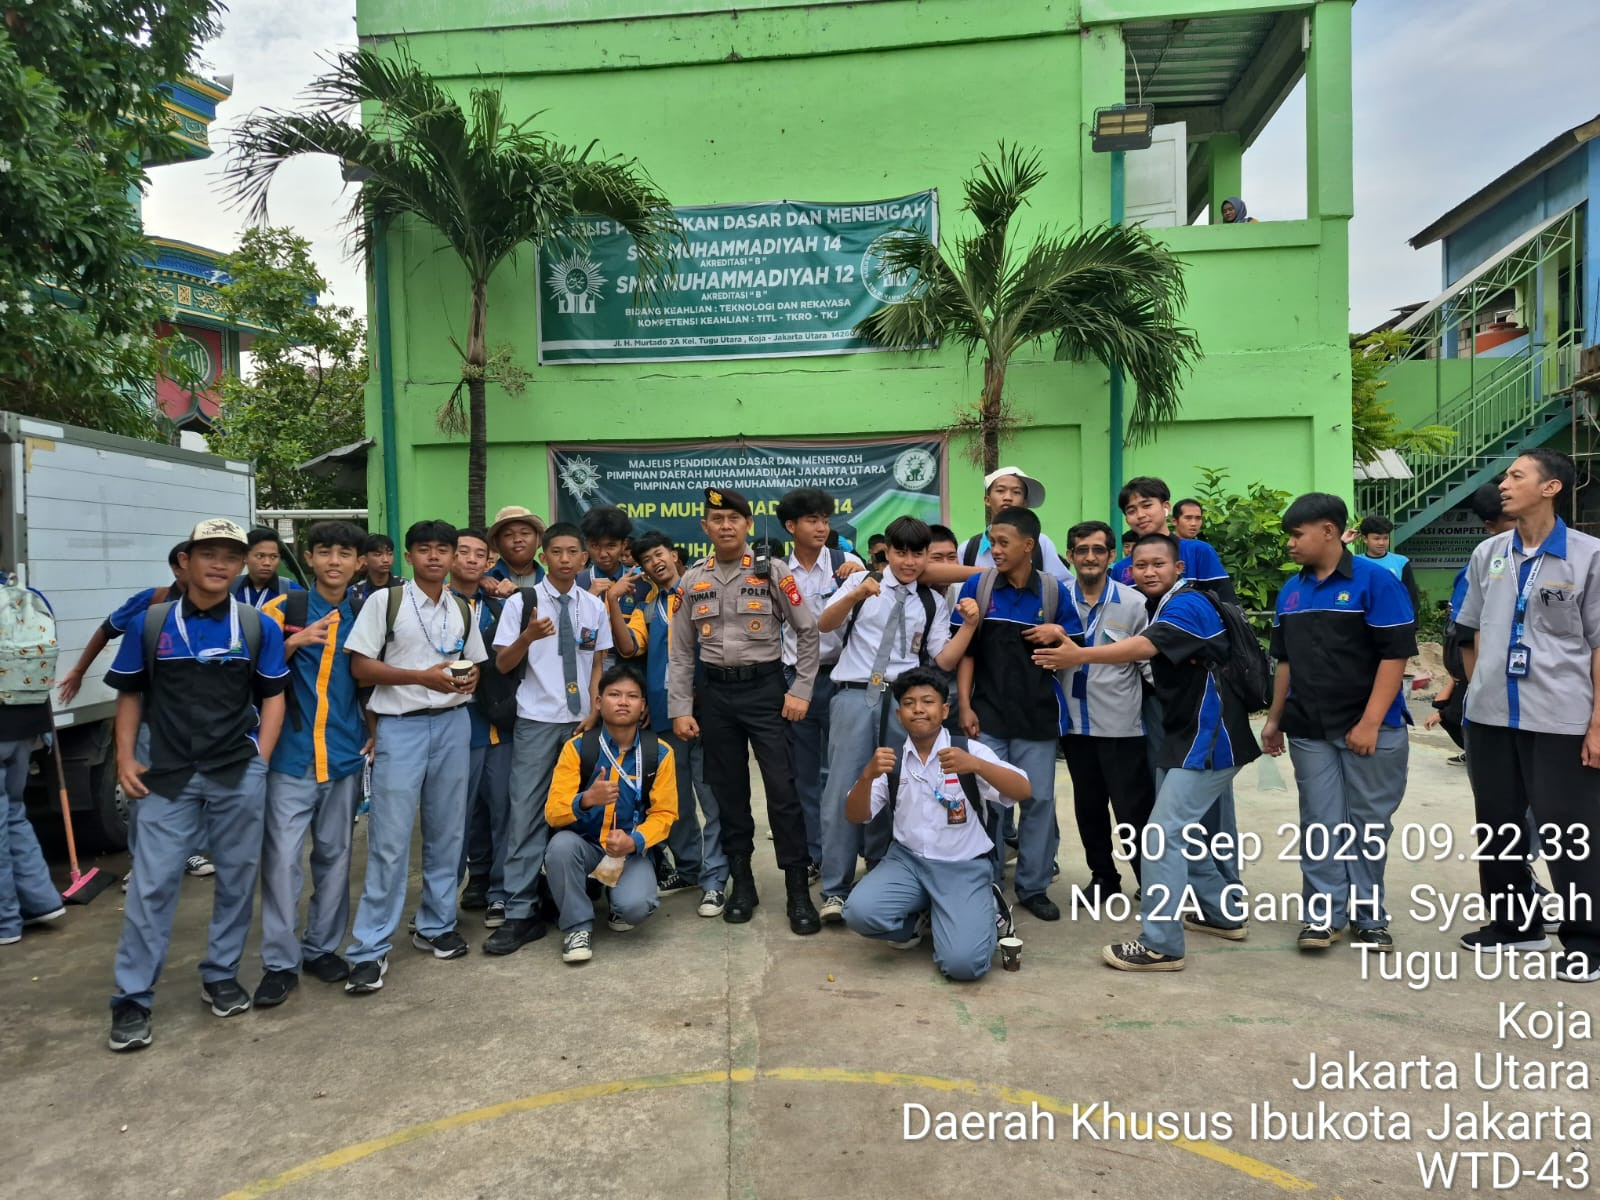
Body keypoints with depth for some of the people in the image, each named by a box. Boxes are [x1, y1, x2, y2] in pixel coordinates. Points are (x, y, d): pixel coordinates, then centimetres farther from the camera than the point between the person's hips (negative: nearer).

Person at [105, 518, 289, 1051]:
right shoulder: (150, 623, 2)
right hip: (167, 776, 0)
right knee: (152, 885, 0)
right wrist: (126, 759, -1)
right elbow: (130, 694, 8)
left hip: (239, 777, 1)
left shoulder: (259, 627, 1)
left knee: (237, 879, 9)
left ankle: (221, 975, 26)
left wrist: (260, 762, -4)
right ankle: (132, 998, 12)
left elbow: (273, 697, 4)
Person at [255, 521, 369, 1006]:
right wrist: (294, 643, -20)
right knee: (282, 858, -4)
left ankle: (322, 947, 24)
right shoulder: (283, 609, -2)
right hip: (292, 755, -2)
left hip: (346, 756, 3)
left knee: (335, 855, 11)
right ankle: (280, 962, 7)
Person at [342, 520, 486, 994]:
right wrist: (423, 677, -18)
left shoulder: (462, 609, 10)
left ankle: (436, 926, 25)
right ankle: (370, 949, 5)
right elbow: (361, 667, -7)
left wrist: (470, 679, -6)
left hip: (453, 724, 4)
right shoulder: (384, 601, -3)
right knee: (390, 839, -4)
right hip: (400, 726, -4)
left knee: (446, 831, 10)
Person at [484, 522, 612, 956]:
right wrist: (528, 636, -22)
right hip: (536, 721, -2)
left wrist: (593, 714, -1)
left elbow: (598, 664, 10)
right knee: (527, 815, -4)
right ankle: (520, 915, 1)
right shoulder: (521, 603, -2)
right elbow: (502, 664, -3)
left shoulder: (594, 606, 6)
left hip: (581, 721, 3)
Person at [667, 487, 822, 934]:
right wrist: (680, 709, 2)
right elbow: (681, 652, 8)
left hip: (765, 687, -3)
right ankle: (741, 883, 22)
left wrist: (800, 690, -5)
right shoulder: (692, 581, 6)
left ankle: (798, 891, 4)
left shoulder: (772, 573, -2)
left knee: (782, 789, -5)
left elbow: (807, 631, 1)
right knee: (729, 791, 9)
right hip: (715, 693, 3)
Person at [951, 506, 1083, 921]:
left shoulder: (1054, 590, -3)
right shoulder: (977, 586, -4)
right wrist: (965, 706, -7)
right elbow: (965, 650, -1)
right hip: (988, 713, -1)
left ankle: (1034, 886, 23)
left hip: (1038, 715, 1)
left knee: (1039, 800, 8)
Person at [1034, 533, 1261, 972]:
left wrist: (1081, 655, -39)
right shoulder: (1157, 606, 15)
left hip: (1210, 738, -10)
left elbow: (1145, 648, -31)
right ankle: (1224, 912, 33)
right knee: (1181, 828, 18)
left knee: (1163, 834, -13)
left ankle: (1160, 945, -8)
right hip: (1192, 734, 10)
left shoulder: (1187, 603, -16)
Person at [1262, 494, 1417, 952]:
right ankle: (1324, 914, 13)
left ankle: (1369, 917, 20)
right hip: (1309, 731, 4)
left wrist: (1370, 722, -17)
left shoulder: (1374, 580, -9)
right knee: (1320, 825, 6)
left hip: (1370, 730, -4)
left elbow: (1395, 654, -12)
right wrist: (1275, 719, 14)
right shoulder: (1291, 590, 8)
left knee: (1369, 826, 7)